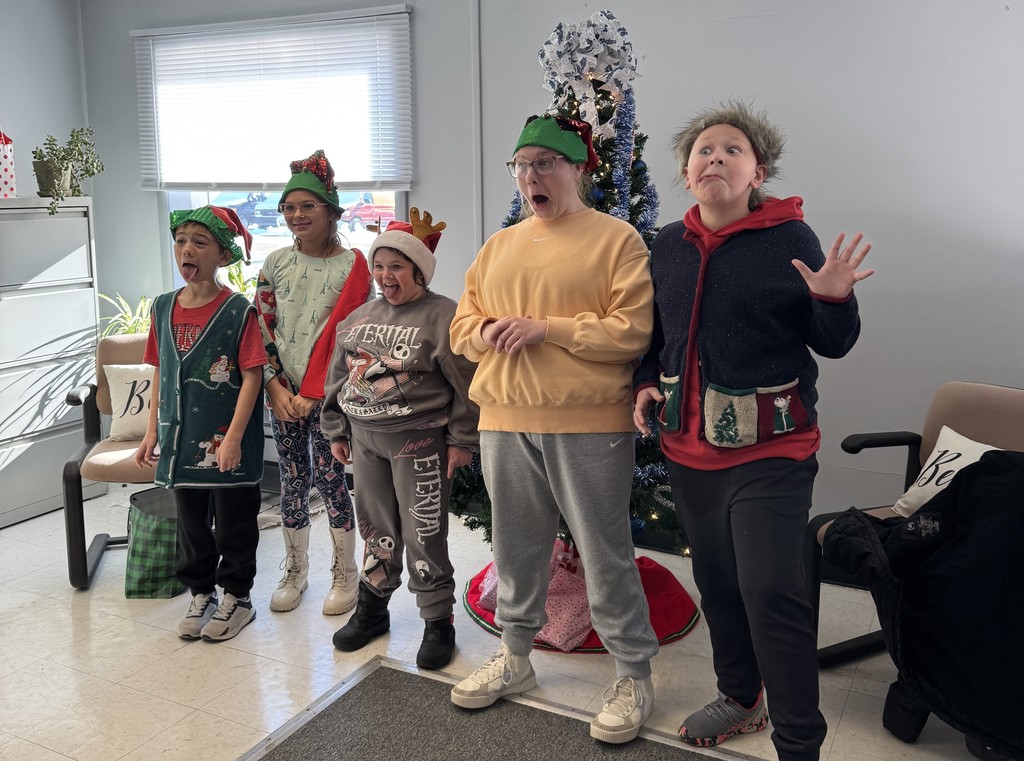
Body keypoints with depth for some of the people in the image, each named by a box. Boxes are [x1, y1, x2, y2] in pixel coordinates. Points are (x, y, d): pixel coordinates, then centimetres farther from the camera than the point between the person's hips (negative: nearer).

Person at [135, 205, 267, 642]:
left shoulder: (238, 311, -12)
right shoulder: (163, 308, 5)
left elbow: (252, 377, -14)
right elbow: (160, 374, 11)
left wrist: (234, 437, -19)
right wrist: (152, 433, 11)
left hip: (226, 441, -5)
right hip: (181, 439, 5)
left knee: (233, 523, 8)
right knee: (190, 523, 16)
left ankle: (237, 598, 25)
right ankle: (200, 595, 32)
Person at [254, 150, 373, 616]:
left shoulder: (352, 265, -4)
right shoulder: (276, 263, 8)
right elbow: (262, 327, 6)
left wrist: (312, 393, -14)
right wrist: (276, 387, -4)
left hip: (328, 393, -3)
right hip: (283, 393, 4)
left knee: (330, 480, 0)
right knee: (292, 482, 9)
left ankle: (344, 575, 17)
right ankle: (294, 572, 25)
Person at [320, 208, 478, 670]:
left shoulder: (443, 316, -9)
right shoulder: (359, 317, 11)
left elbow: (466, 384, -10)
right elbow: (338, 376, 17)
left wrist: (462, 440, -11)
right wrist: (336, 432, 16)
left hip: (419, 440, -6)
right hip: (365, 438, 6)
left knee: (424, 536, 0)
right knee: (376, 529, 17)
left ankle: (438, 624, 15)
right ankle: (372, 610, 33)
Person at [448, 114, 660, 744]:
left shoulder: (617, 239, -4)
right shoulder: (499, 246, 15)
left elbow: (633, 331, -14)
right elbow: (462, 325, 17)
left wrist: (545, 327, -18)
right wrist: (489, 333, -6)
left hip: (589, 425, -5)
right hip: (505, 422, 6)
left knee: (606, 551, 3)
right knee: (516, 546, 17)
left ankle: (634, 675, 22)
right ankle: (516, 657, 36)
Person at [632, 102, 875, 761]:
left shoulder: (790, 238, -8)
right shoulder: (668, 244, 5)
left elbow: (831, 344, -5)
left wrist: (836, 300, -24)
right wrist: (647, 382, 2)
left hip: (770, 451, -5)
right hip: (690, 447, 5)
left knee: (770, 593, -7)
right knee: (717, 582, 18)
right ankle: (741, 698, 40)